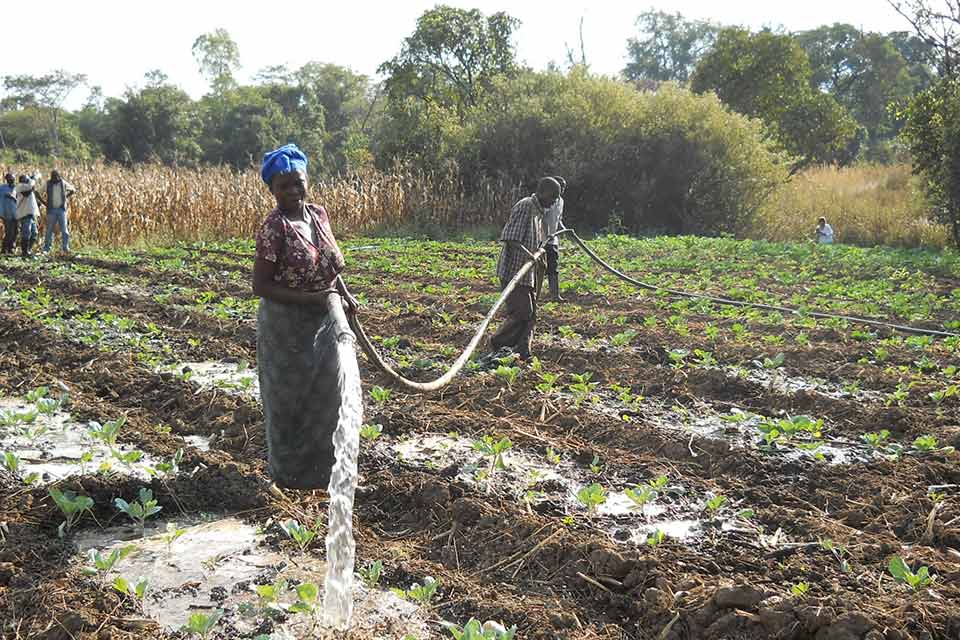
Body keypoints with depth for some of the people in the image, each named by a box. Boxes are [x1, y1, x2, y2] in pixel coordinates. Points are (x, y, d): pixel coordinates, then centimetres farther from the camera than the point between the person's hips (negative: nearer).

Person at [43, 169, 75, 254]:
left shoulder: (63, 183, 1)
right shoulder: (48, 184, -2)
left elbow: (72, 190, 16)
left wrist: (65, 197, 4)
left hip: (61, 209, 1)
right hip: (51, 210, -1)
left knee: (64, 229, -4)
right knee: (49, 229, 2)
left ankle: (66, 248, 0)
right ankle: (46, 249, 7)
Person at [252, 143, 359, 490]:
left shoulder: (319, 214, 2)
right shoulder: (274, 228, -19)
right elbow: (261, 285, -19)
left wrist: (345, 295, 14)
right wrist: (309, 299, -24)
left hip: (328, 320, 7)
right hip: (288, 326, -7)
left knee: (330, 397, 15)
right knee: (288, 400, 10)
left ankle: (320, 467, 33)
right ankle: (288, 471, 30)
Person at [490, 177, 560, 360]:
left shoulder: (539, 211, 16)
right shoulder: (524, 207, -15)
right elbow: (510, 239, -22)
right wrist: (530, 255, -32)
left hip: (529, 273, 10)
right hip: (514, 271, -10)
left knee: (530, 315, 9)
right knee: (522, 312, -10)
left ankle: (522, 352, 15)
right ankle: (498, 344, 6)